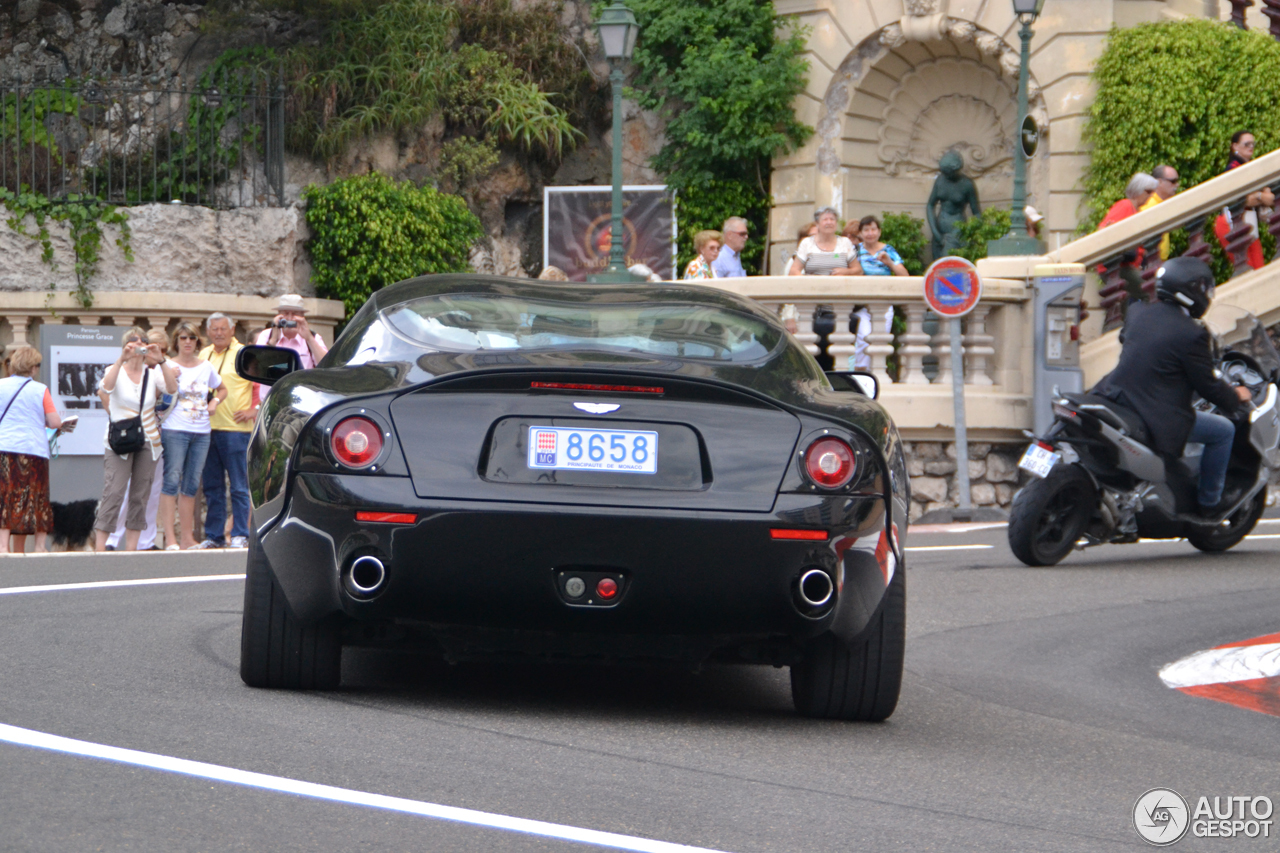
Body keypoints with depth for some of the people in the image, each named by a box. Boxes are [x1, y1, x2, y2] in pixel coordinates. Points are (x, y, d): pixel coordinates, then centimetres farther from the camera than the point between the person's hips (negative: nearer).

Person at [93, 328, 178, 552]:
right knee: (113, 493, -13)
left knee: (140, 496, 4)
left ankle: (131, 546, 9)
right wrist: (122, 358, -30)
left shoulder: (153, 373, 9)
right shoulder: (117, 371, 1)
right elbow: (107, 386, -22)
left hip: (148, 441, 4)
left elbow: (172, 389, -9)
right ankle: (99, 546, -13)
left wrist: (161, 361, -19)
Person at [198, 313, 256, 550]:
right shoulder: (204, 355, 15)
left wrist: (255, 410, -9)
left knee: (239, 486, -4)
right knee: (212, 486, 8)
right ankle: (213, 535, 13)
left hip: (234, 429, -6)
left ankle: (240, 535, -1)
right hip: (207, 428, 6)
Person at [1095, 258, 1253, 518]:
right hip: (1158, 417, -8)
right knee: (1223, 431, 10)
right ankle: (1209, 502, 19)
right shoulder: (1192, 334, -15)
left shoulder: (1136, 312, 4)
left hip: (1116, 398, 8)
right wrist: (1235, 397, 13)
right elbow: (1206, 385, -7)